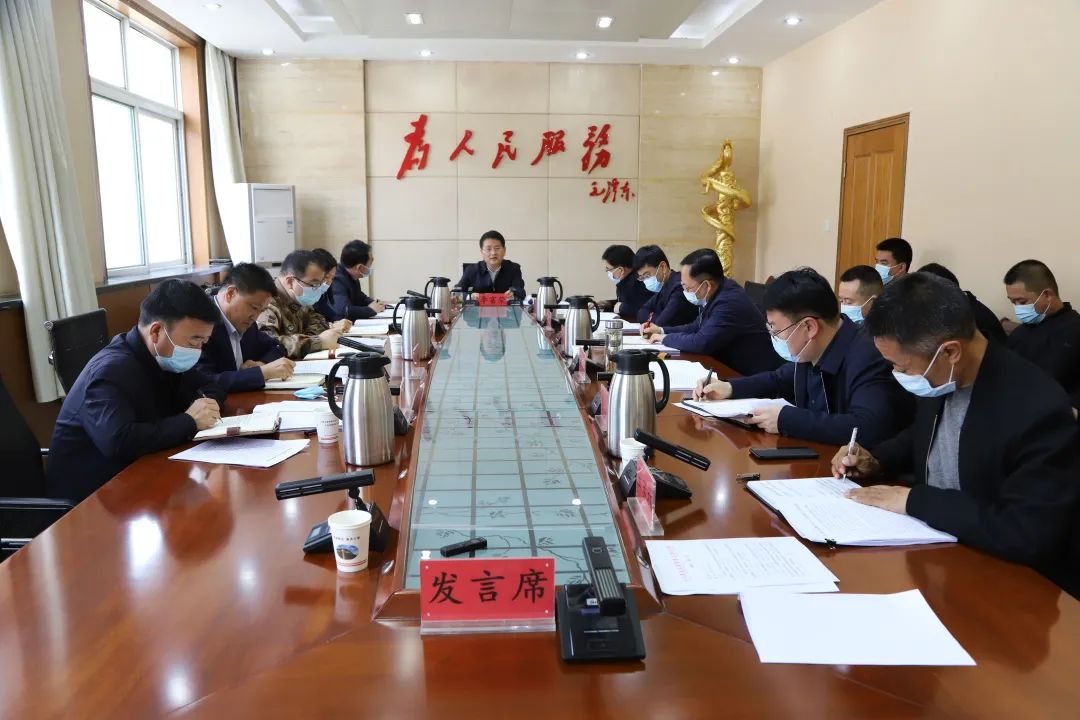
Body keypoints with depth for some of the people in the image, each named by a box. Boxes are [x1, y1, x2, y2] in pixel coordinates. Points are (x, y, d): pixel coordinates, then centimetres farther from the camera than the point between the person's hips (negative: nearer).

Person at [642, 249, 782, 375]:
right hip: (730, 367, 8)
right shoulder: (715, 294, 3)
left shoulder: (730, 303, -26)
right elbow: (696, 327, 15)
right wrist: (661, 330, 3)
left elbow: (702, 343, -29)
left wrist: (666, 338, -14)